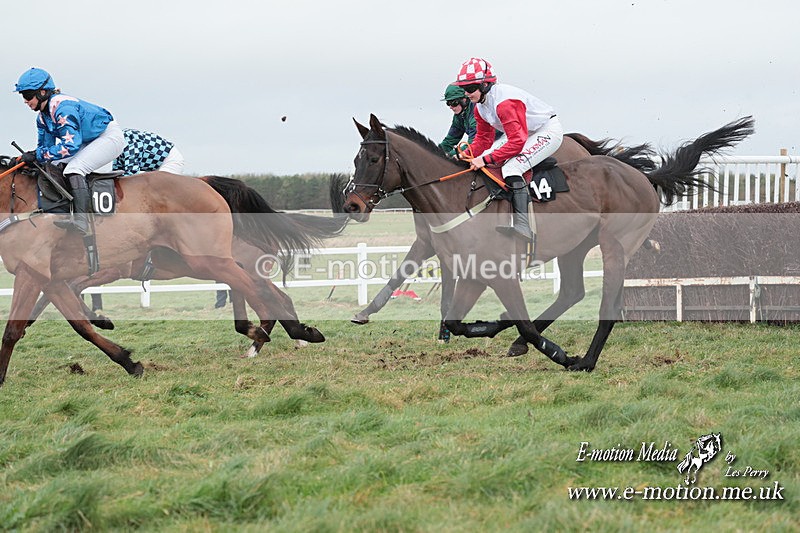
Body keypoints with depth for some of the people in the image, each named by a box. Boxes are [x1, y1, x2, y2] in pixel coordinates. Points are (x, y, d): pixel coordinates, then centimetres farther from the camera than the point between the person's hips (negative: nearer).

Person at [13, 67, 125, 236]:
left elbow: (70, 146, -32)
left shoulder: (62, 107, -28)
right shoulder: (43, 116, 3)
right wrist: (26, 157, -13)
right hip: (88, 142, 11)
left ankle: (81, 221, -41)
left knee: (74, 168, -28)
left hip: (110, 136, -11)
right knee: (53, 167, 4)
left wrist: (38, 155, -29)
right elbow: (46, 145, 8)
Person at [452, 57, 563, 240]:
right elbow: (484, 139, 7)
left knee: (511, 167, -29)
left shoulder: (504, 101, -31)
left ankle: (522, 226, -38)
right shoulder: (480, 106, -1)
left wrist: (486, 159, -35)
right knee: (479, 161, 2)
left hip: (548, 131, -10)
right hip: (524, 133, 10)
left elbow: (517, 142, -34)